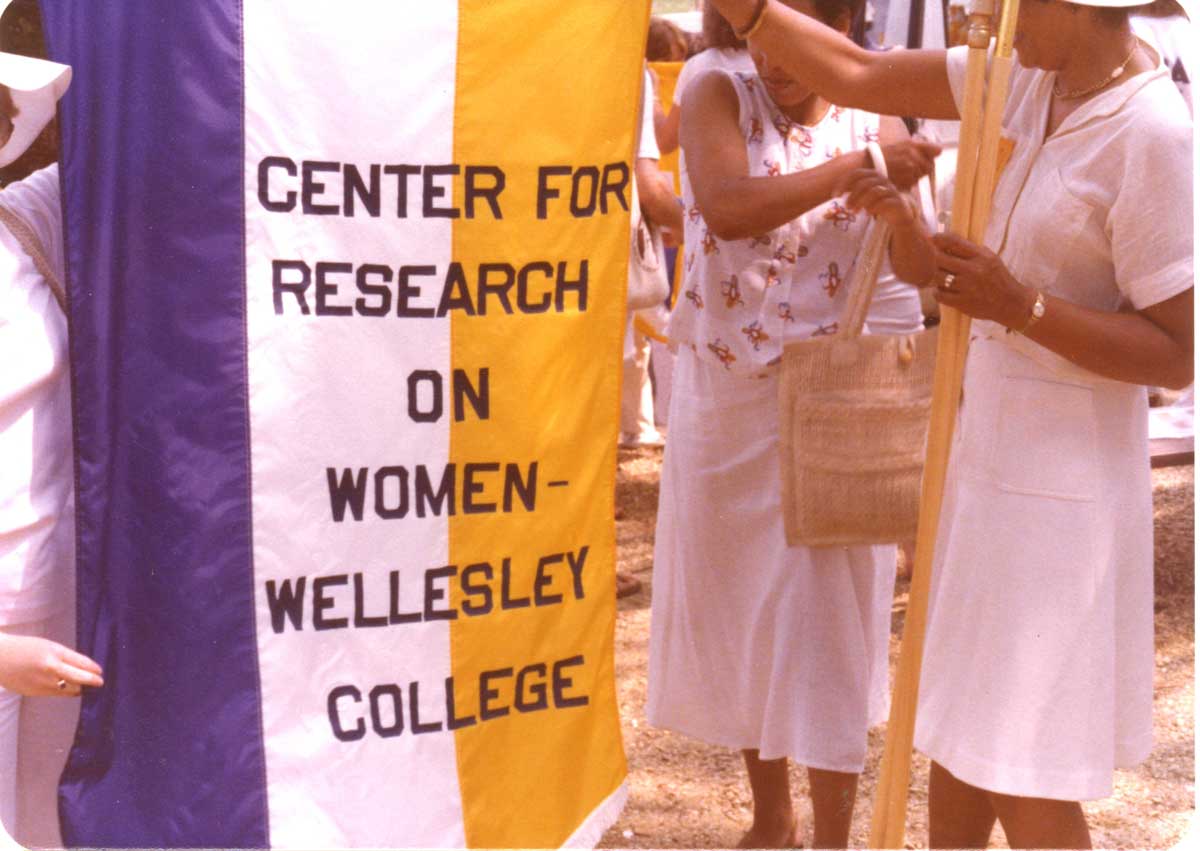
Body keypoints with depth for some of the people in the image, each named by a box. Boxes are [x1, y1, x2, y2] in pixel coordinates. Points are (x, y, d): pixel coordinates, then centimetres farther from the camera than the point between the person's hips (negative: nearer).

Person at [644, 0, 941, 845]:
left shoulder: (876, 126, 0)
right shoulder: (719, 97, -4)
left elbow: (924, 274, -6)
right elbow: (726, 207, -23)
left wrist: (901, 209, -26)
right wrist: (854, 171, -25)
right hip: (722, 396, 2)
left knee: (825, 620, -1)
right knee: (736, 612, 12)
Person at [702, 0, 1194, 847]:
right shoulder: (1034, 79, 2)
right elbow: (860, 75, 8)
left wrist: (1019, 306, -28)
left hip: (1057, 489, -8)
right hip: (989, 458, 8)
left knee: (1025, 781, 0)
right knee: (957, 740, 22)